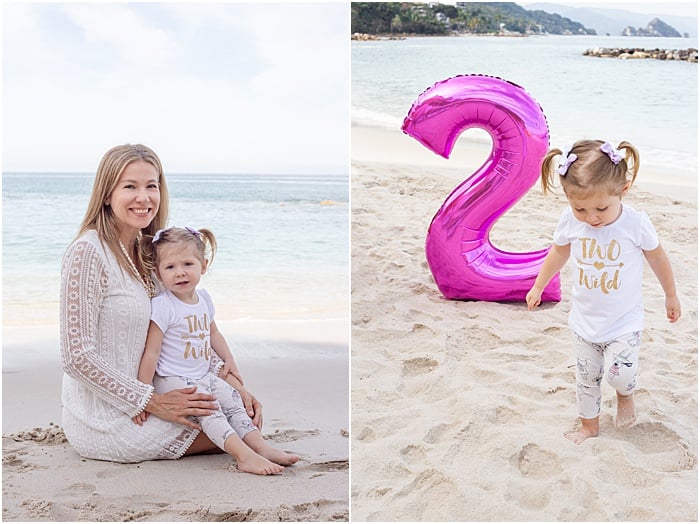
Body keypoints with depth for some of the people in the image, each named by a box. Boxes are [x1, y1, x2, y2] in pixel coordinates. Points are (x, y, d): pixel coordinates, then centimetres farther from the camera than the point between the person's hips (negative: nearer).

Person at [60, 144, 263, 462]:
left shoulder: (144, 251, 8)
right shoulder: (88, 253, -18)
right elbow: (77, 358, -21)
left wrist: (232, 381, 0)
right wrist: (155, 403, -20)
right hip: (104, 421, -8)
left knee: (245, 411, 12)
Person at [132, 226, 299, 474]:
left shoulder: (204, 298, 6)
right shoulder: (162, 306, -18)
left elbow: (213, 332, 26)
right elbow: (151, 353, -18)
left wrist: (229, 360, 22)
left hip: (203, 376, 8)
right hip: (173, 380, -8)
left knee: (234, 401, -1)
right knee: (209, 410, -23)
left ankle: (262, 447, -1)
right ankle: (244, 456, -31)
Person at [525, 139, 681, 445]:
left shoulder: (636, 224, -22)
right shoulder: (570, 220, -16)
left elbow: (658, 259, -3)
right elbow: (559, 252, 5)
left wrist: (671, 296, 11)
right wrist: (538, 287, 16)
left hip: (624, 321, -3)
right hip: (585, 321, 3)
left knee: (619, 373, -17)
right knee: (586, 377, 14)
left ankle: (625, 392, 18)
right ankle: (589, 425, 37)